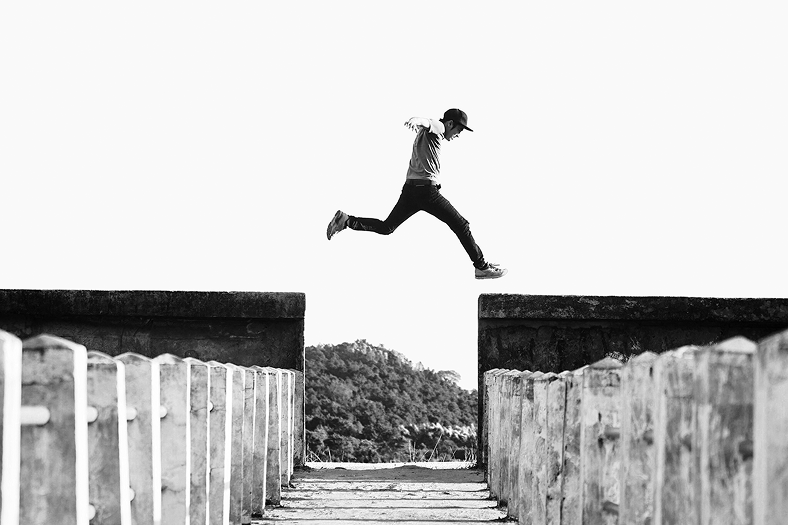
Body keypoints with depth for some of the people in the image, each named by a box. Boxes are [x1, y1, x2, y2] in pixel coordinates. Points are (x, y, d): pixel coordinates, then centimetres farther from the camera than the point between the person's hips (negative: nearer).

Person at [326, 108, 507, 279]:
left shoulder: (424, 133, 23)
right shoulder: (437, 127, -6)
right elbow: (427, 122, -28)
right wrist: (417, 120, -50)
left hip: (410, 188, 9)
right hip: (426, 189, -9)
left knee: (386, 227, 13)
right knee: (461, 225, -1)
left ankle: (346, 220, 1)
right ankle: (482, 267, 2)